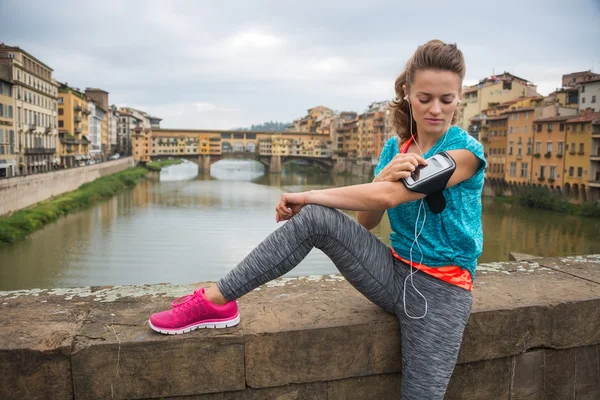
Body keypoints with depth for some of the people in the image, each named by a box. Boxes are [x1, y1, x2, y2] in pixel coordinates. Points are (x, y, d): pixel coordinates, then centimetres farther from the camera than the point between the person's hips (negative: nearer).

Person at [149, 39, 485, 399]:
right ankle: (215, 301, -15)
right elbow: (365, 222, 0)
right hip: (394, 272, 3)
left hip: (440, 290, -3)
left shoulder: (466, 151, -11)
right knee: (316, 218, -20)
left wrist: (305, 196, -16)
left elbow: (389, 197, -23)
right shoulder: (395, 147, 7)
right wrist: (384, 176, -22)